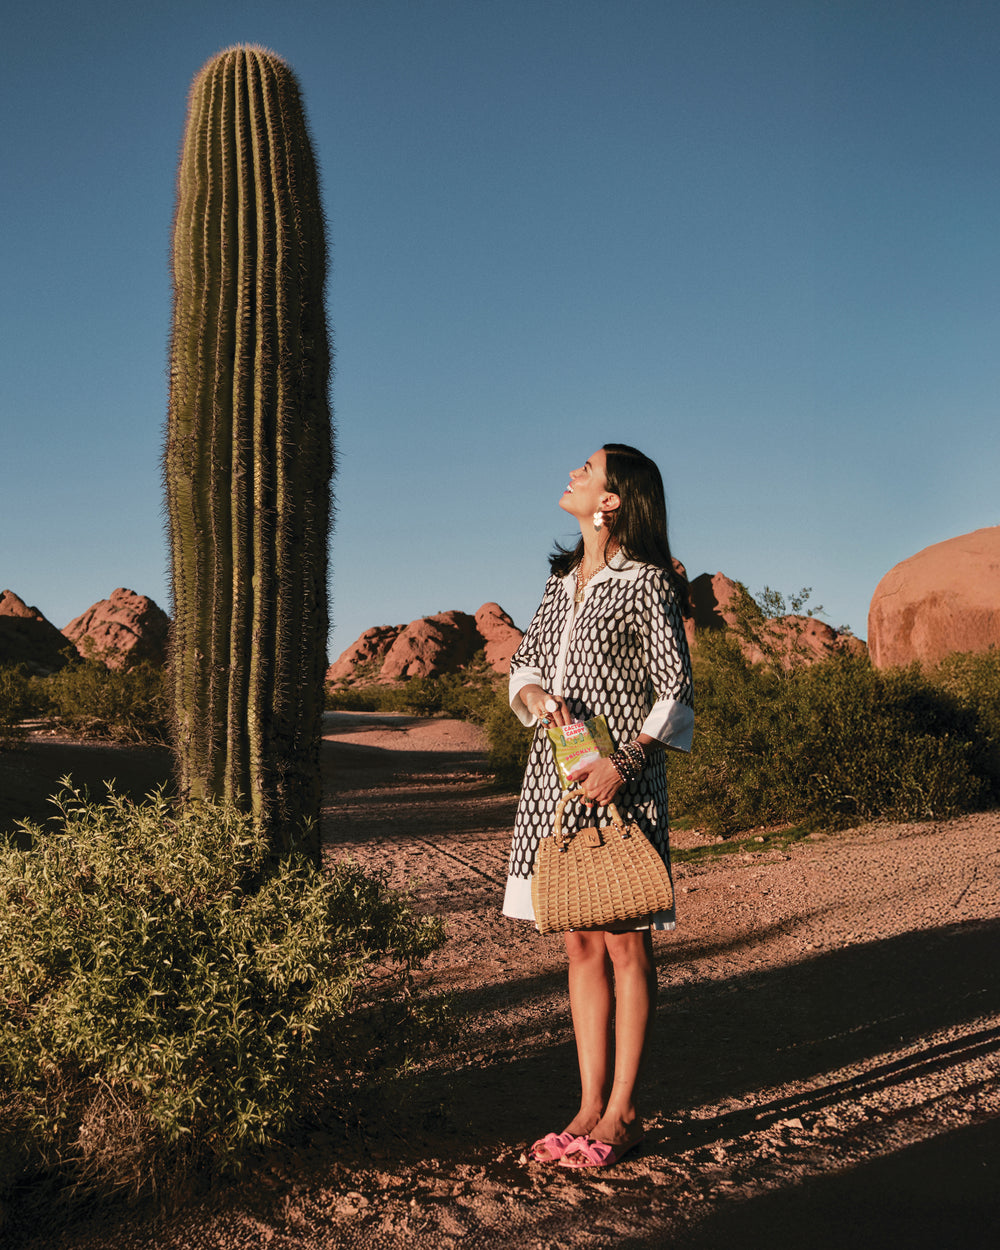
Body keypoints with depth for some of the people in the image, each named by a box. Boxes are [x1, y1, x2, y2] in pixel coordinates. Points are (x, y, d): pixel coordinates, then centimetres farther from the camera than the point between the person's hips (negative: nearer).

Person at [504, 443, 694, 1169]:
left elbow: (676, 692, -8)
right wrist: (535, 696, -6)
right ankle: (590, 1105, 18)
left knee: (624, 943, 1)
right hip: (557, 778, 7)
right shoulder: (564, 581, 15)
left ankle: (622, 1113, 11)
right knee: (581, 944, 10)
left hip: (620, 782, -7)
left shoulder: (646, 583, -6)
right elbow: (525, 660, 18)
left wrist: (625, 763, -20)